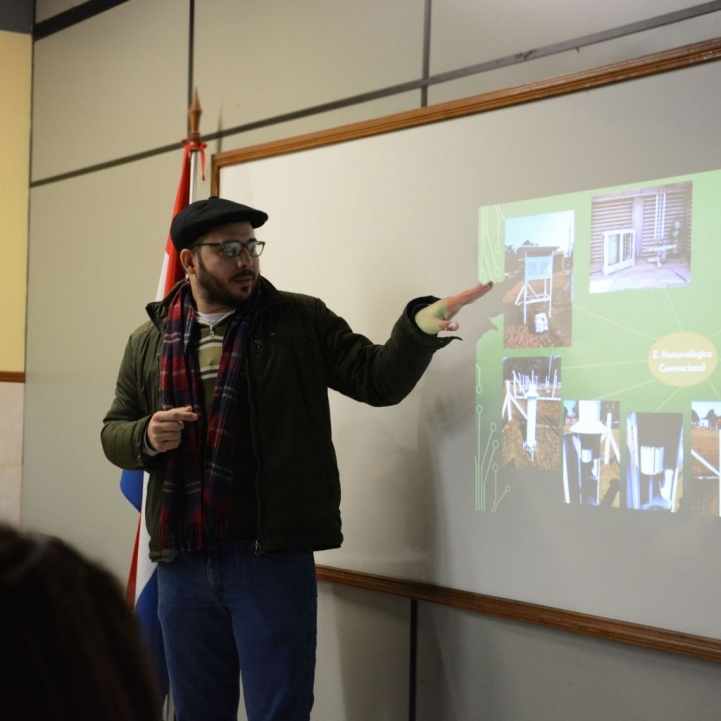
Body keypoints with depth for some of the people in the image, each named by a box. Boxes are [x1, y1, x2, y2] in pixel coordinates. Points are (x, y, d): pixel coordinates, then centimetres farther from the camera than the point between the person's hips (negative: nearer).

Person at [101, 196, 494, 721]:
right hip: (182, 562, 3)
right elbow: (114, 433, 14)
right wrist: (147, 437, -10)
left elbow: (378, 380, -6)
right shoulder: (149, 342, 8)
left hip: (274, 556, -3)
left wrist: (419, 327, -25)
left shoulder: (301, 321, 1)